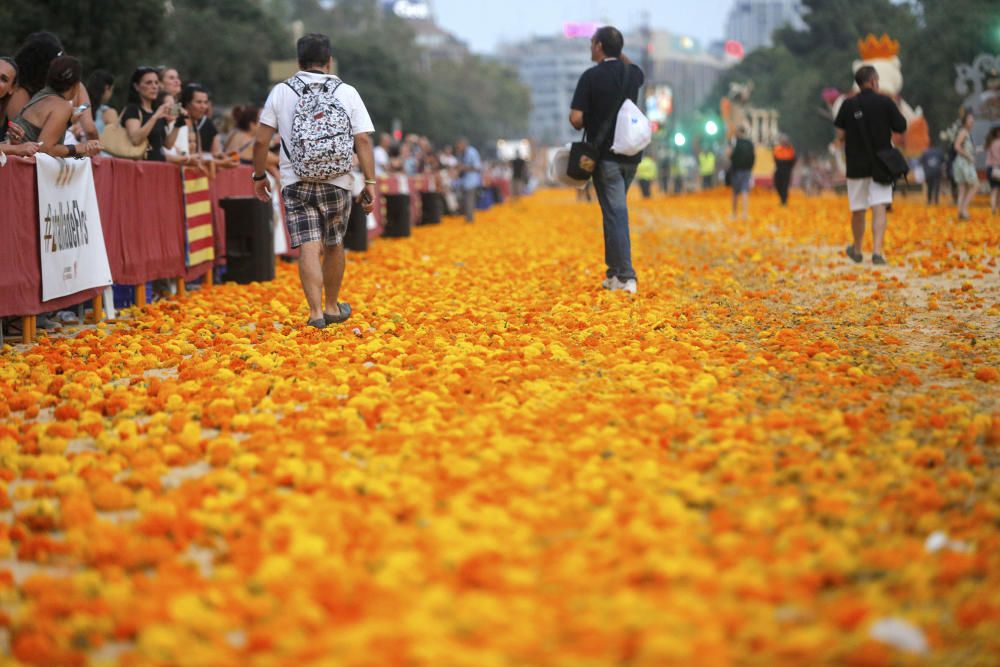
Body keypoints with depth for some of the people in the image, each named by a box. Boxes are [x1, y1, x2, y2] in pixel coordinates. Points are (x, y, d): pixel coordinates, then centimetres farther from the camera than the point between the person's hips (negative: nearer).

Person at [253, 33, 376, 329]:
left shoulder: (280, 92, 3)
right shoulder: (347, 93, 3)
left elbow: (261, 141, 1)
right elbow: (363, 141, -5)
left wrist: (259, 176, 13)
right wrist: (370, 183, -3)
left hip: (296, 182, -1)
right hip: (337, 182, 1)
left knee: (310, 248, -5)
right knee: (333, 246, 16)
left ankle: (315, 312, -17)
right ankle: (332, 307, 30)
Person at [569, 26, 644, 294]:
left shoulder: (591, 76, -11)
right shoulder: (633, 73, 6)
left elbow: (576, 118, -14)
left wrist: (585, 126, 8)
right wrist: (619, 52, 24)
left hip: (605, 154, -5)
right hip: (631, 153, 5)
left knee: (615, 213, -7)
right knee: (615, 211, 17)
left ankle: (625, 276, -12)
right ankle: (614, 271, 20)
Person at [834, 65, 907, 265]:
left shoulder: (848, 105, -2)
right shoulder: (886, 102, -6)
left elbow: (840, 136, -2)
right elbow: (901, 128, 0)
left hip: (857, 164, 2)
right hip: (881, 164, -2)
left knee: (858, 210, 13)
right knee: (879, 208, -5)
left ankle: (857, 250, 29)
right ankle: (877, 251, -19)